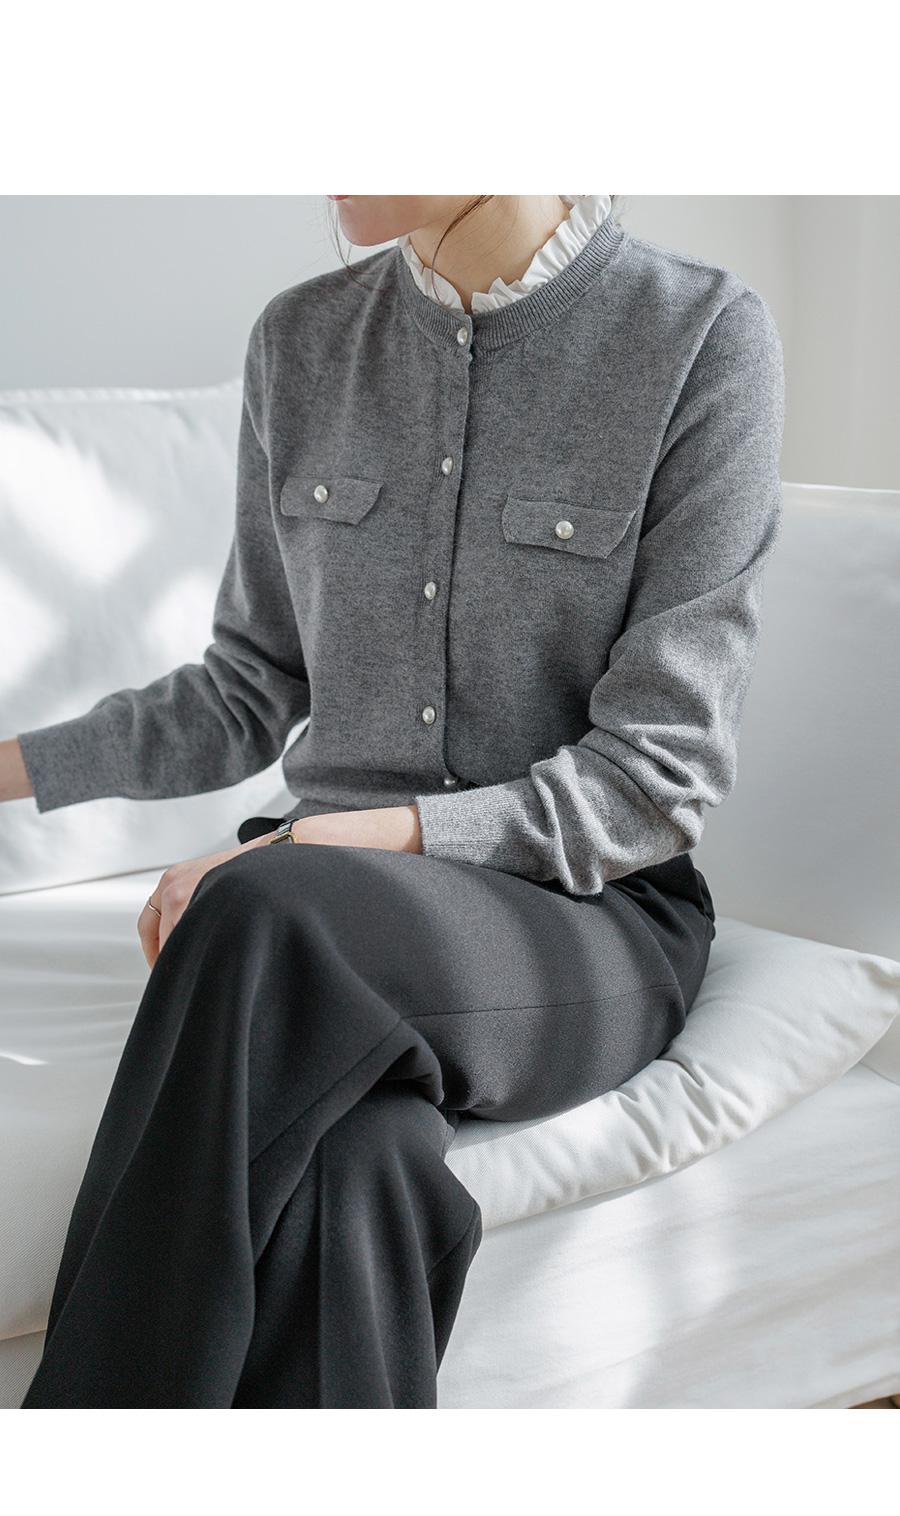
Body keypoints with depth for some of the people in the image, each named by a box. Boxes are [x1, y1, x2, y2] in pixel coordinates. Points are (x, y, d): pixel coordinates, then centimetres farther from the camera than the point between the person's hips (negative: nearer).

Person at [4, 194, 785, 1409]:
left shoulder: (705, 337, -6)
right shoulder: (300, 341, 9)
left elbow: (658, 777, -10)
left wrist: (373, 835, -21)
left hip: (591, 919, -3)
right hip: (336, 912, 3)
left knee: (276, 913, -36)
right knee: (357, 1166, -35)